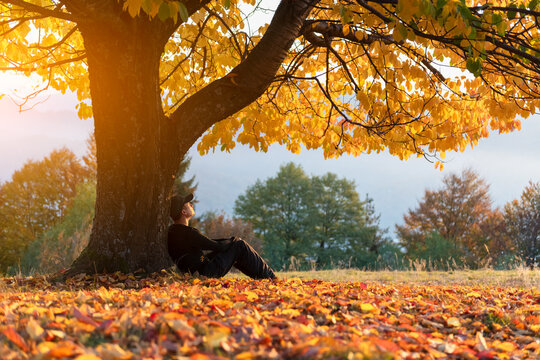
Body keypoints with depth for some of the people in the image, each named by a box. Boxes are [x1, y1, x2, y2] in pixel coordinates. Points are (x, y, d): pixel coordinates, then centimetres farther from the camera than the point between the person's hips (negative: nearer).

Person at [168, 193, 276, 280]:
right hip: (207, 273, -10)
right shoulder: (188, 233, -24)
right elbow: (217, 246, -17)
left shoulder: (172, 230, 7)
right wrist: (233, 241, 3)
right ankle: (270, 278, 7)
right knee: (240, 245, -3)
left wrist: (230, 240, 12)